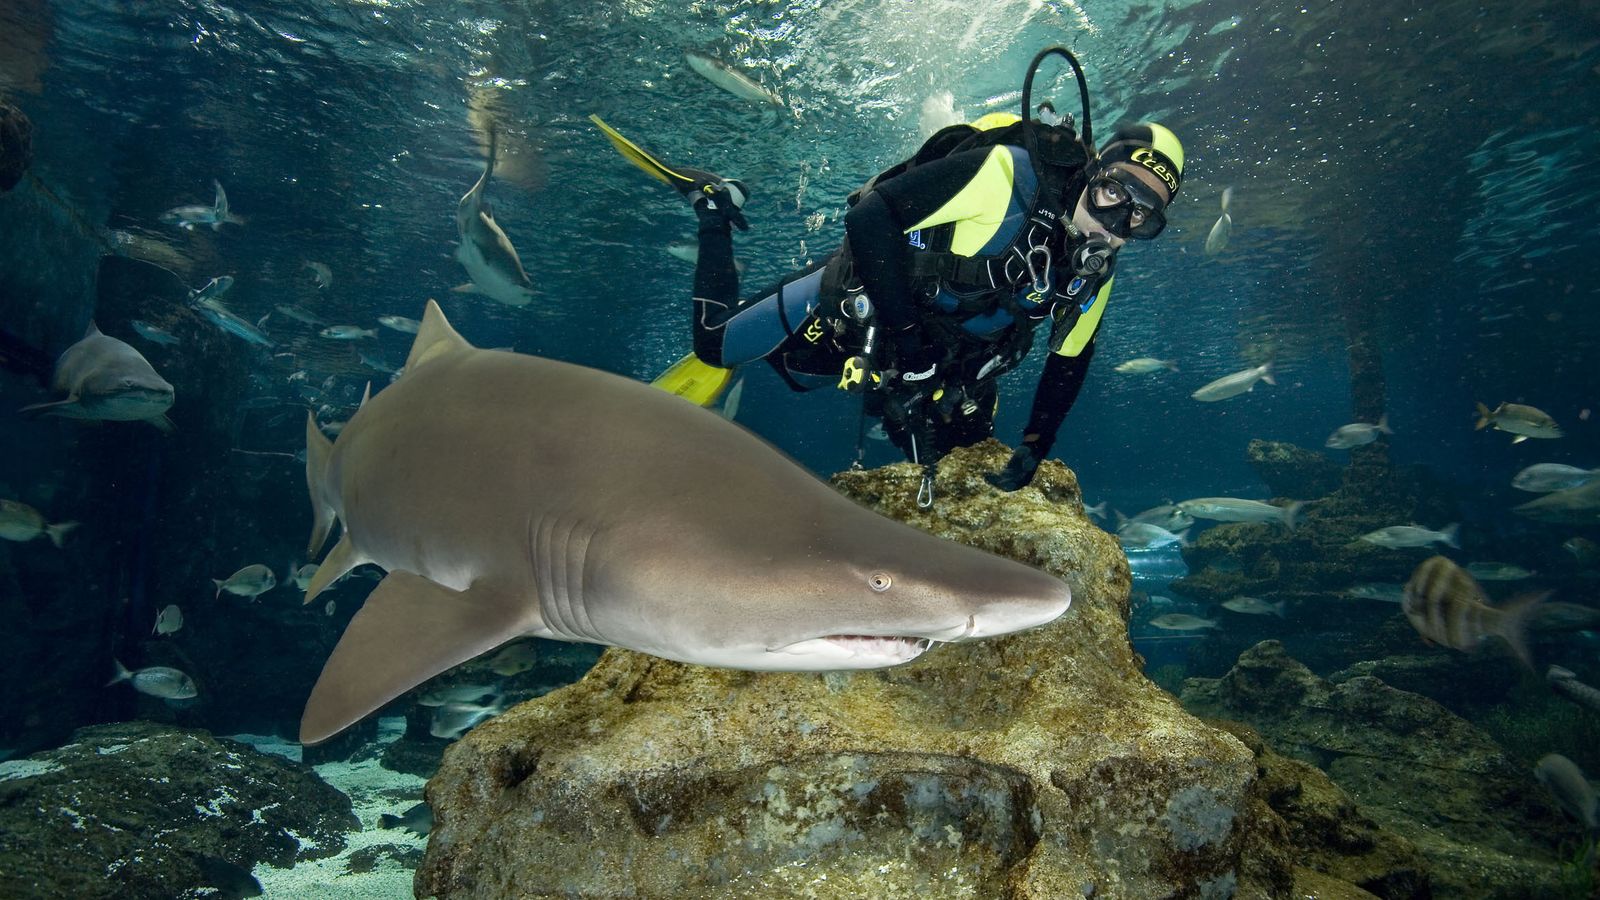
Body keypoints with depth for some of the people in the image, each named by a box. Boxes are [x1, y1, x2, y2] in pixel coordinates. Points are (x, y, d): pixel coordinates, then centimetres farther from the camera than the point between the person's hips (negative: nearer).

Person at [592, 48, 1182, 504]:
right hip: (859, 297, -6)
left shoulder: (1093, 274, -7)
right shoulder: (1008, 173, -29)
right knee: (715, 342, 1)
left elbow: (1068, 362, 7)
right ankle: (714, 206, 23)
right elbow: (872, 215, -31)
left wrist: (1033, 450, -2)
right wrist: (905, 334, -31)